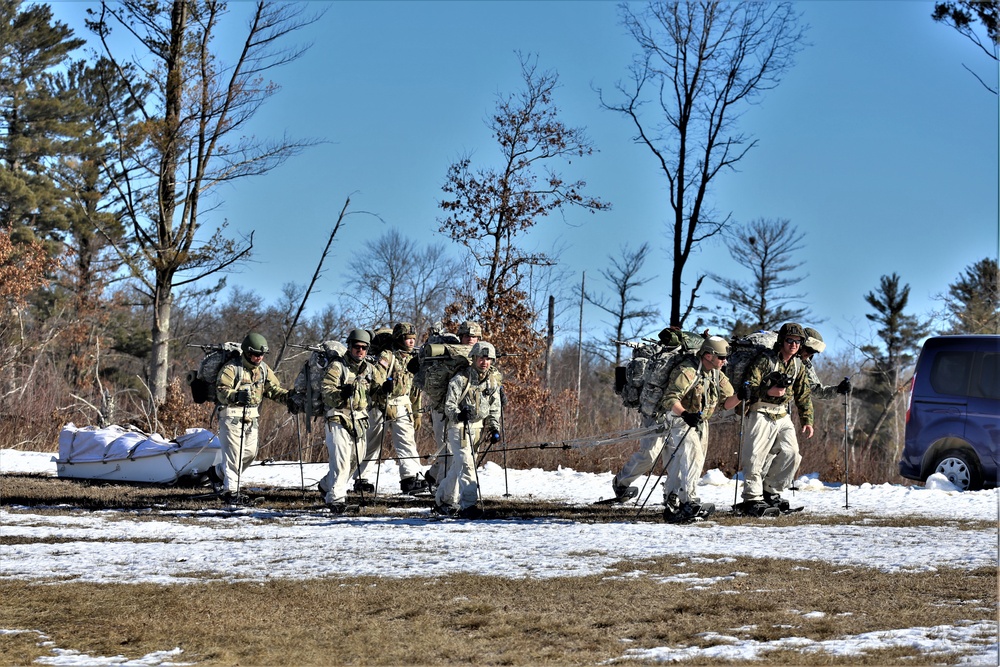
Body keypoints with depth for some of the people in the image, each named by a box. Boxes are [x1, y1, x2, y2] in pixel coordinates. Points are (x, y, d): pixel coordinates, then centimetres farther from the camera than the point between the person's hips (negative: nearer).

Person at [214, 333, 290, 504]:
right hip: (232, 416, -7)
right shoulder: (231, 368, -12)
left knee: (250, 452, 12)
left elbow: (273, 388, 7)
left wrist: (287, 396, -12)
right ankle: (230, 490, -4)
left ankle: (223, 471, 36)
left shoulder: (263, 369, 9)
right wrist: (236, 396, -39)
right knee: (234, 453, -9)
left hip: (252, 417, 7)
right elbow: (221, 391, -19)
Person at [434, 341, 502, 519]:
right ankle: (469, 504, -22)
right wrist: (458, 414, -33)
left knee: (457, 465, 13)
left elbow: (494, 408, 15)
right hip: (459, 426, -6)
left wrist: (494, 427, 3)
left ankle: (443, 500, 27)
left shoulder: (493, 380, 8)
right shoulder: (461, 379, -10)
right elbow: (449, 404, -13)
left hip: (477, 428, 6)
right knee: (466, 463, -18)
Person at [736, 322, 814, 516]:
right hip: (761, 414, -6)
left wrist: (807, 421, 8)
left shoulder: (798, 366, 10)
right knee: (756, 457, -10)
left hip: (782, 416, 6)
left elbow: (804, 396, 15)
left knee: (790, 453, -3)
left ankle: (772, 493, 11)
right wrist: (768, 392, -29)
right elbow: (749, 386, -14)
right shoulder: (765, 361, -9)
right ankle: (752, 499, -6)